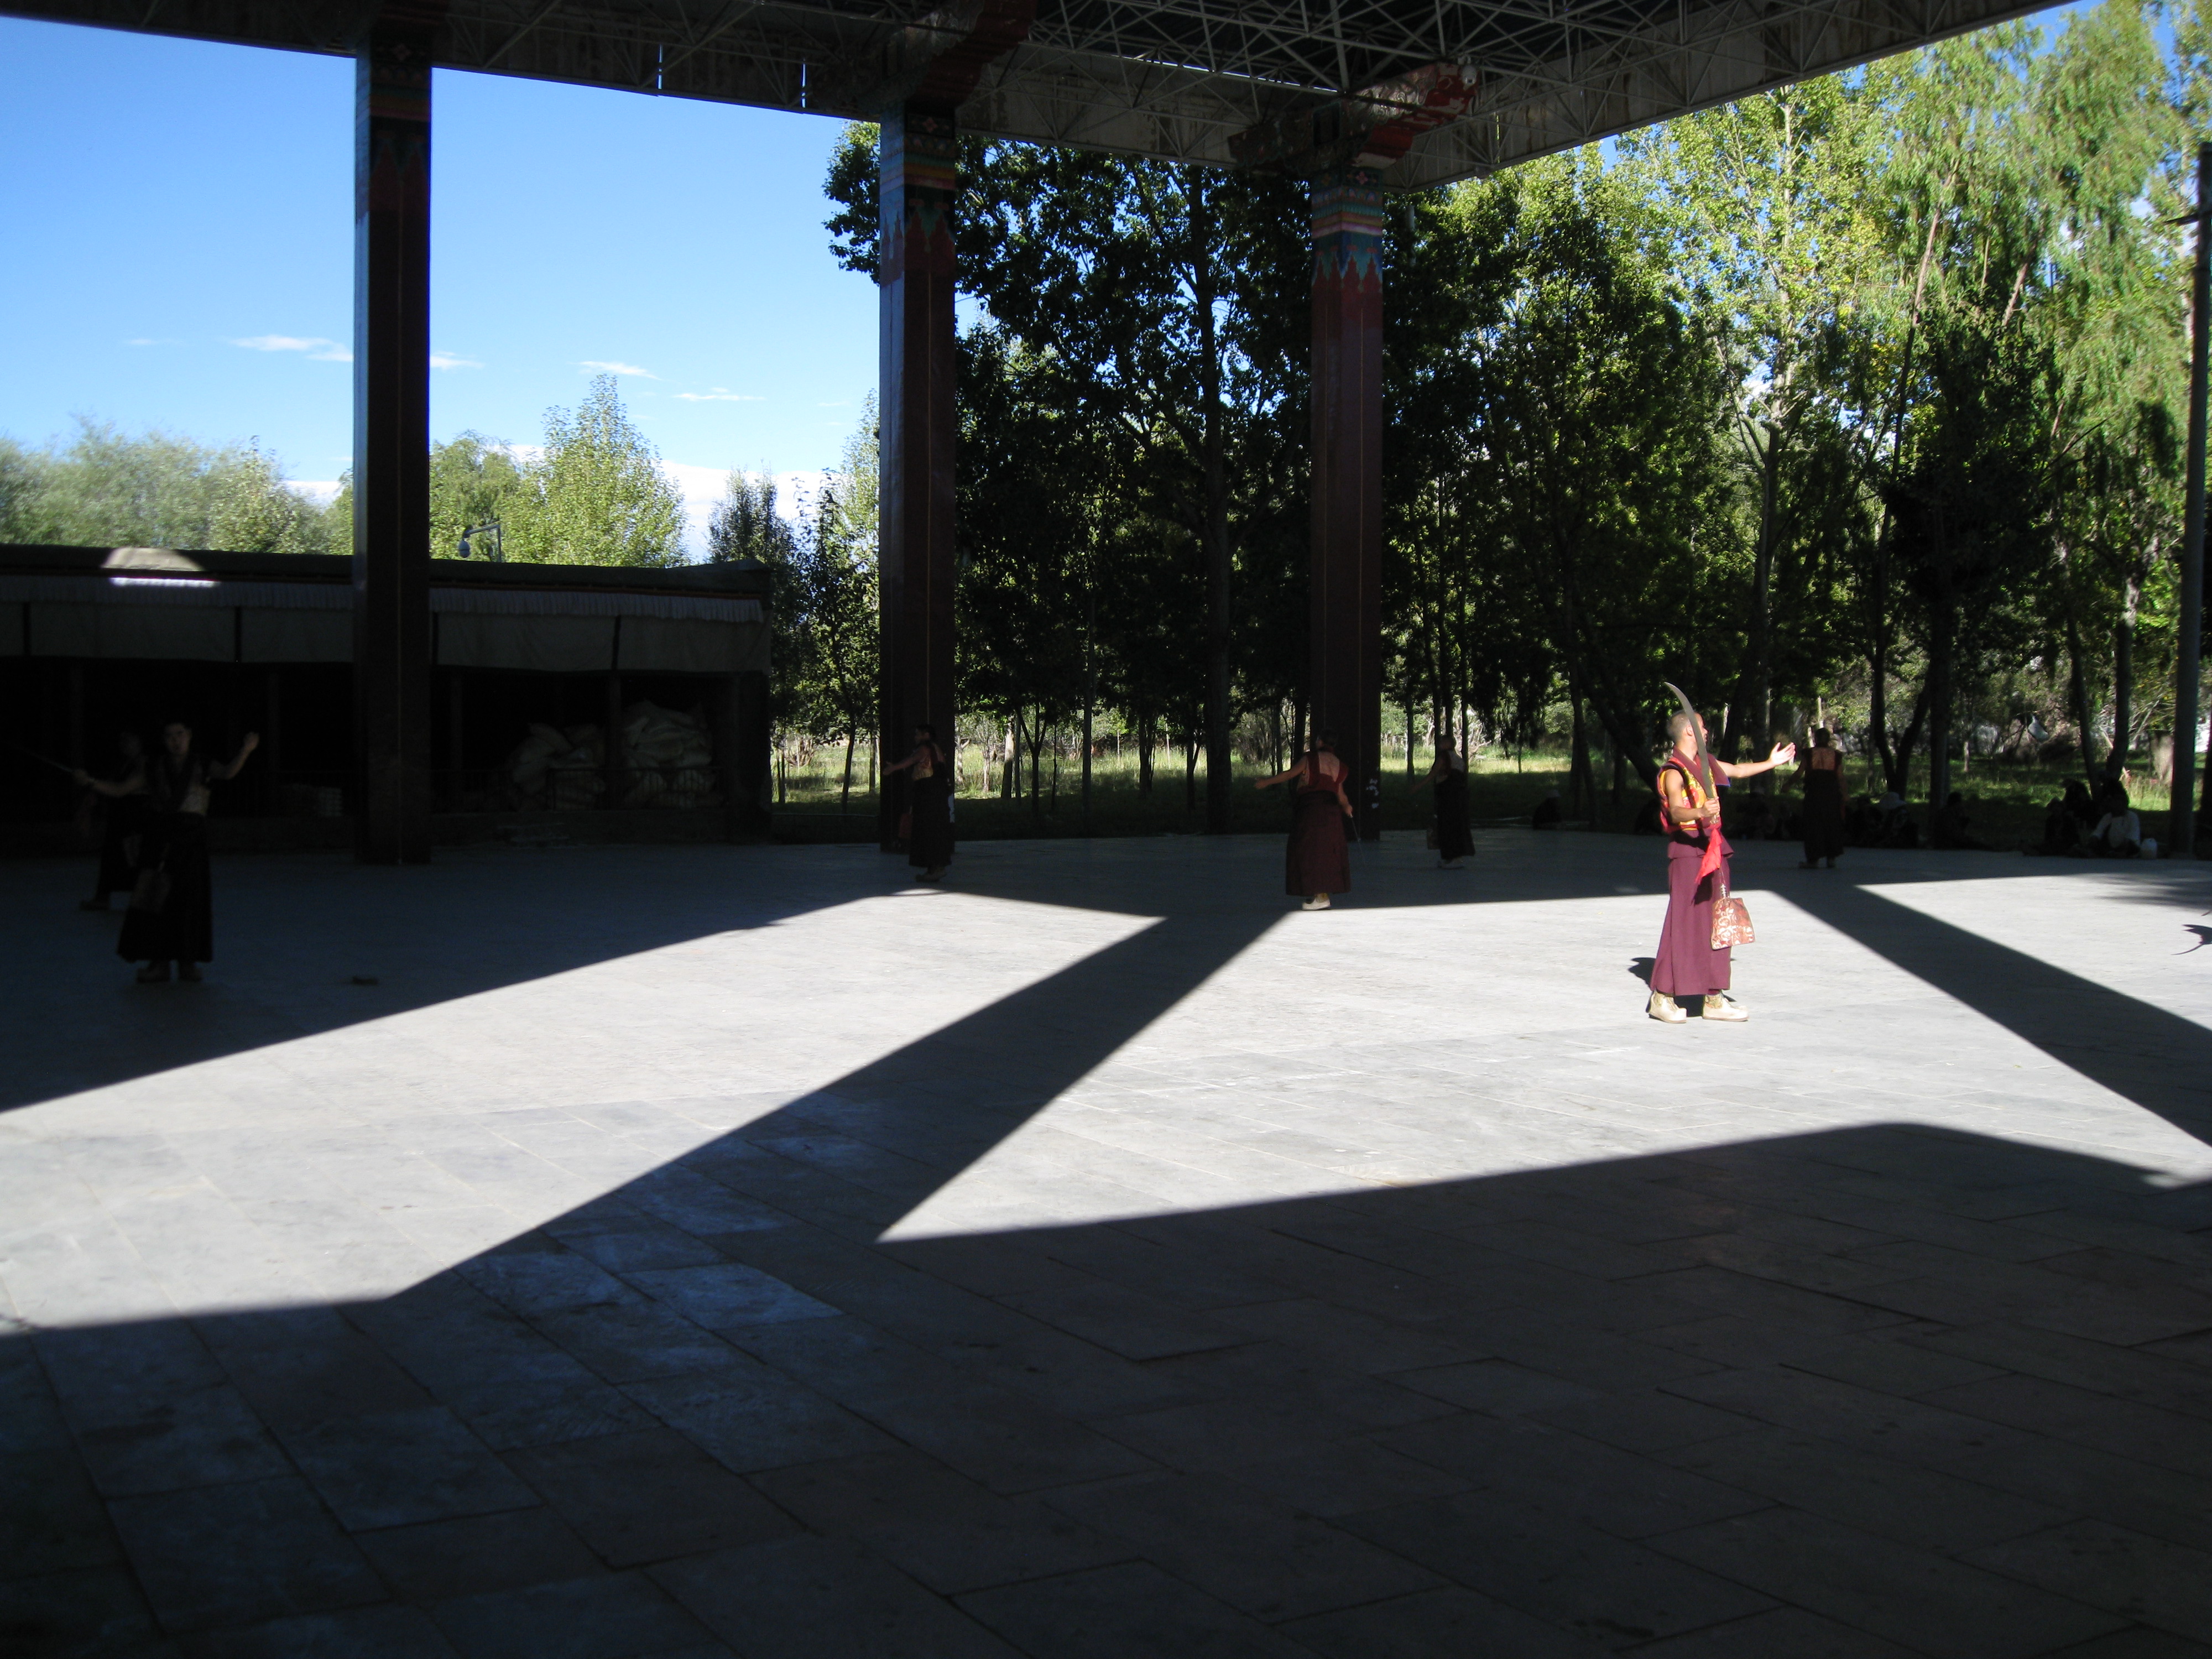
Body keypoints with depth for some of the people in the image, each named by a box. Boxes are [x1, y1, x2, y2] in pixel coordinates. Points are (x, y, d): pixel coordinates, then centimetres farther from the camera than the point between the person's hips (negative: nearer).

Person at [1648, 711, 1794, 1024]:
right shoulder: (1674, 771, -14)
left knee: (1715, 925, 10)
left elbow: (1736, 771, 35)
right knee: (1684, 924, -10)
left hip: (1713, 851, 9)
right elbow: (1676, 812, -30)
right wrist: (1700, 813, -50)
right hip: (1687, 852, -9)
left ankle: (1714, 998, 15)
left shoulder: (1705, 763, 15)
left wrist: (1771, 763, 46)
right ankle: (1662, 997, -5)